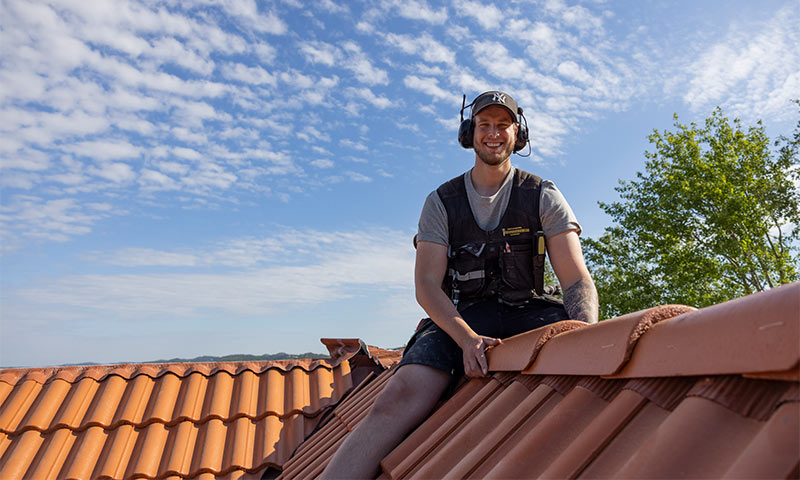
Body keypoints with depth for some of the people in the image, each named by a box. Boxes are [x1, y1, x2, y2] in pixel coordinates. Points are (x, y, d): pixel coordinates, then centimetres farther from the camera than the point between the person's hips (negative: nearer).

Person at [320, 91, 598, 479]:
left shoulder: (543, 197, 5)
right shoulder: (442, 203, 5)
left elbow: (577, 281, -2)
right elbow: (426, 286, -4)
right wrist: (468, 339, -23)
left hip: (527, 311, 2)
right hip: (459, 317, -1)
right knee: (404, 394, -29)